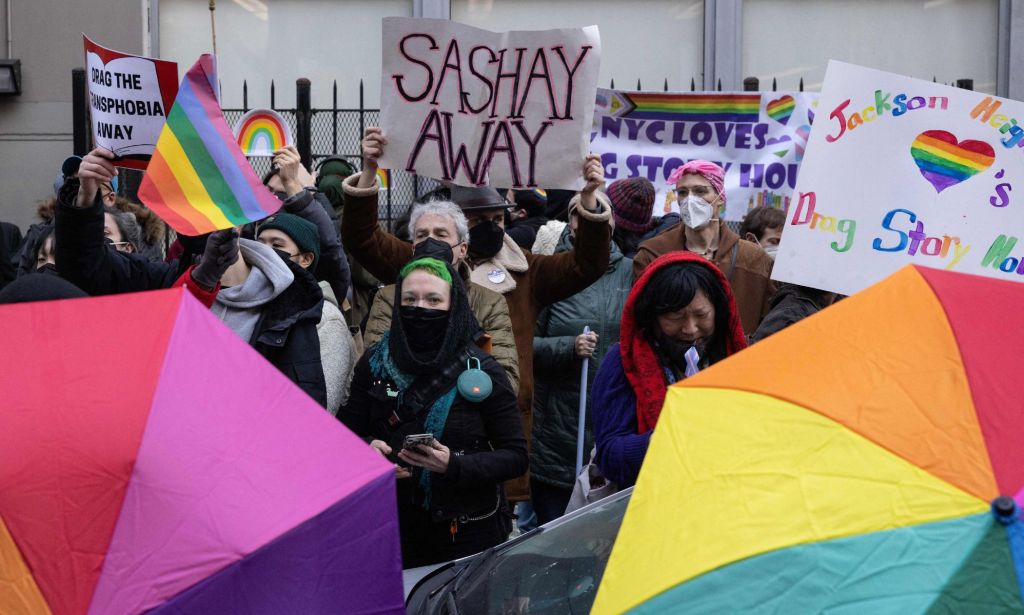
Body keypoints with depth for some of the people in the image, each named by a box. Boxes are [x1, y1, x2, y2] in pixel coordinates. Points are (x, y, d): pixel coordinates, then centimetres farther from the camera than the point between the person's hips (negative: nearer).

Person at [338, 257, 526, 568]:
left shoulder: (481, 372, -8)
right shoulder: (374, 362, 0)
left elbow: (516, 457, -7)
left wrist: (454, 465, -23)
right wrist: (367, 450, -17)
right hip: (392, 530, 3)